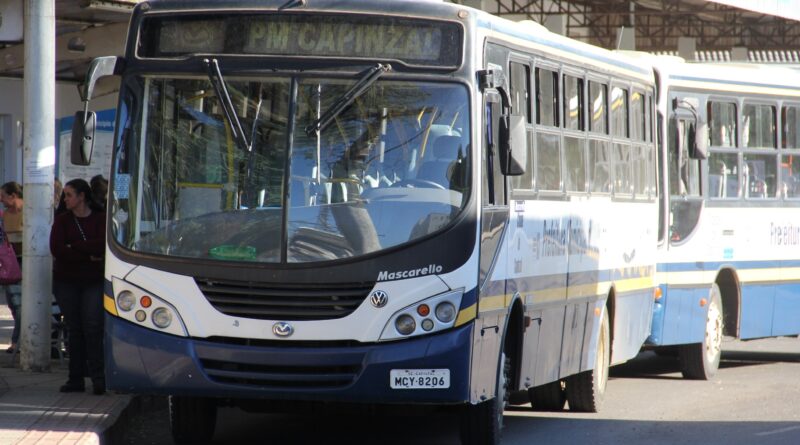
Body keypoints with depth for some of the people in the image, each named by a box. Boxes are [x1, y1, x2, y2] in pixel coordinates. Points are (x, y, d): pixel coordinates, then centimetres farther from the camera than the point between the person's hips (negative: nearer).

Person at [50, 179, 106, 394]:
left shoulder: (100, 219, 1)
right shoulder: (62, 220, 6)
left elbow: (102, 246, -15)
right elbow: (56, 249, -8)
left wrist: (73, 247, -13)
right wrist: (88, 256, -12)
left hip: (93, 281, -2)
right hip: (66, 281, 2)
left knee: (93, 327, -11)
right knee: (74, 329, 3)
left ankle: (98, 377, -11)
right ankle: (76, 378, 6)